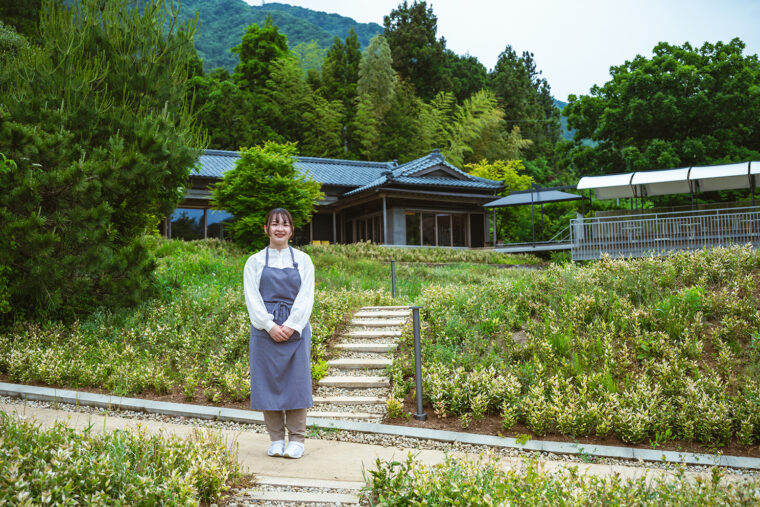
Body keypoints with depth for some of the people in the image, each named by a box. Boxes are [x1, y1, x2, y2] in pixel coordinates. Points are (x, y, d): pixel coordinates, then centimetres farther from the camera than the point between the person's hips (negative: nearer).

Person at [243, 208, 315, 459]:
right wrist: (270, 326, -12)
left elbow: (306, 297, 0)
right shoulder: (255, 261, 7)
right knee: (268, 381, 2)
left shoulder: (302, 260, 7)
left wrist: (291, 325, -11)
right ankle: (276, 440, 14)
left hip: (295, 330, 0)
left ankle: (296, 440, 10)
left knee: (297, 381, 0)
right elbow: (252, 298, 0)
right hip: (265, 330, 0)